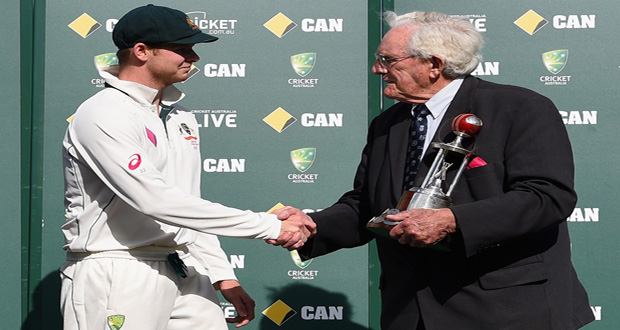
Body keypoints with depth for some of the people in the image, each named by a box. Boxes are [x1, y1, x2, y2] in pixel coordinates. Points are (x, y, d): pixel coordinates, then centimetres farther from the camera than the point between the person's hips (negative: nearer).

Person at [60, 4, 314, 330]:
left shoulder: (181, 118, 14)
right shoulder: (101, 115, -14)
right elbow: (155, 200, -24)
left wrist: (222, 275, 9)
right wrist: (269, 226, -24)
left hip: (184, 273, 8)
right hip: (118, 278, -7)